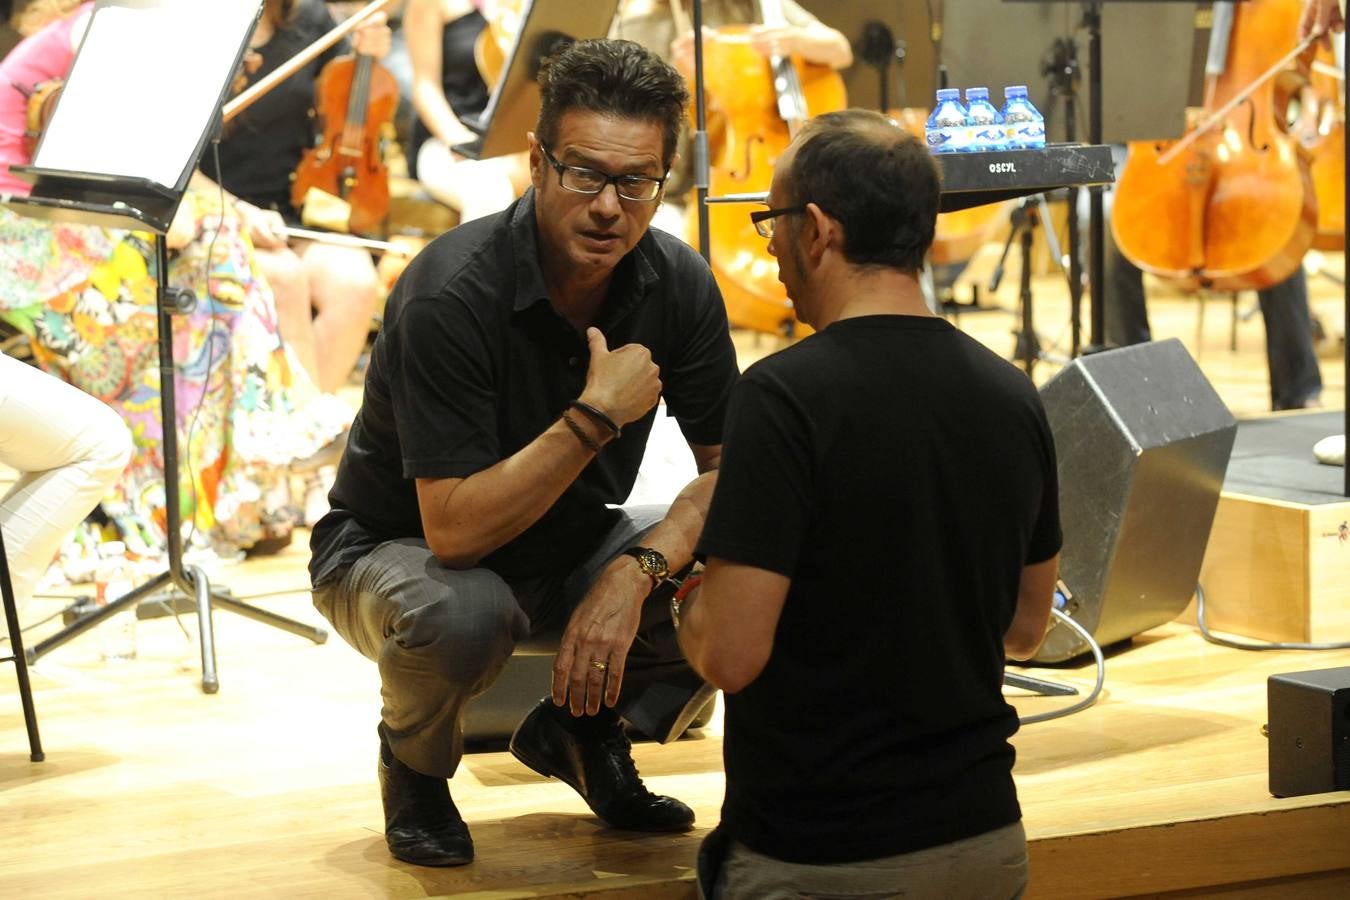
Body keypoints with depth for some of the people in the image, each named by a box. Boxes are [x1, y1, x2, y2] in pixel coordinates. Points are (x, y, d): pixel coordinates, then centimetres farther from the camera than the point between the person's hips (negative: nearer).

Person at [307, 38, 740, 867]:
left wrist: (637, 571, -27)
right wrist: (597, 416, -38)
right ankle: (415, 765, -3)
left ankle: (583, 731, 10)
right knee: (463, 610, -40)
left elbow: (731, 467, -9)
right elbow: (455, 532, -33)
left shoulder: (679, 284, -14)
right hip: (393, 551, -5)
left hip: (570, 548, 5)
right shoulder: (451, 294, -30)